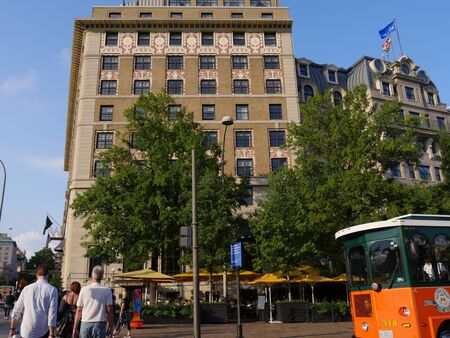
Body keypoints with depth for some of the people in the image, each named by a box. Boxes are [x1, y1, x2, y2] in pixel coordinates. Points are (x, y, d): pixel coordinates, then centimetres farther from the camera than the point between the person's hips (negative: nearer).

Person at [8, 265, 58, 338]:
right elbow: (52, 314, -11)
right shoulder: (52, 290, -5)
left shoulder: (26, 288, 4)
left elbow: (16, 311, 9)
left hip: (25, 332, 3)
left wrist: (12, 329, 21)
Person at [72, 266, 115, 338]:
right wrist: (111, 326, 6)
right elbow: (109, 310, -3)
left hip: (85, 324, 1)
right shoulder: (106, 290, 0)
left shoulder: (84, 289, 2)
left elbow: (79, 311, 3)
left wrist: (75, 328, 9)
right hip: (100, 324, -1)